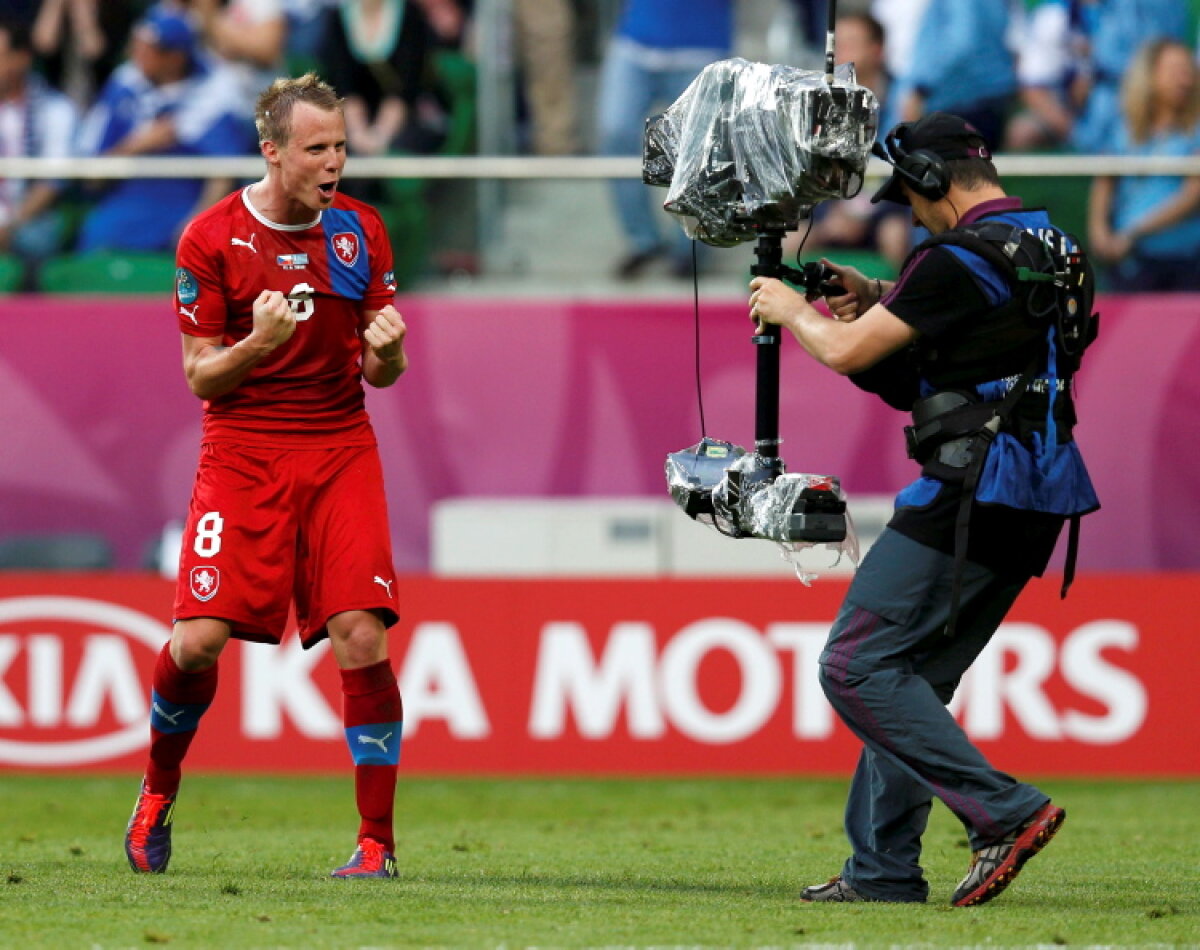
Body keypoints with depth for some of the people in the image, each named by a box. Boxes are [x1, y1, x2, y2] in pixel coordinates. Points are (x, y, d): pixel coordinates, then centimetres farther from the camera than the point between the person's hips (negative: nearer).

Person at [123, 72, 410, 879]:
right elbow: (200, 376, -2)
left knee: (362, 638, -13)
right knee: (199, 638, -12)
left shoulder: (361, 230, 6)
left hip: (341, 449, 2)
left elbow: (382, 373, 10)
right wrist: (260, 344, -21)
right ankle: (158, 794, 17)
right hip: (242, 452, -2)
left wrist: (387, 349, -13)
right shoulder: (211, 239, -4)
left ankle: (377, 842, -5)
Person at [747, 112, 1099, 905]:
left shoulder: (962, 259, -13)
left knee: (858, 666, -9)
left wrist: (792, 309, 10)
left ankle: (1004, 811, -18)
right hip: (1041, 497, 10)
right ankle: (883, 870, 15)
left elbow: (846, 351, -10)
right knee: (912, 678, 16)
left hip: (974, 490, -10)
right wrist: (876, 297, 26)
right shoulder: (1051, 245, 15)